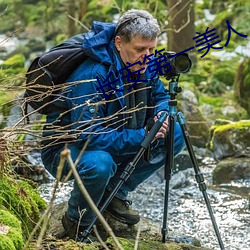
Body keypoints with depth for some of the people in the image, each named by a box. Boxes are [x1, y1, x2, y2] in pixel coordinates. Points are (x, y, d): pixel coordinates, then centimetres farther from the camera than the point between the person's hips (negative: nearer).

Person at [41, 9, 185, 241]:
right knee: (99, 164, -41)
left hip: (115, 142, 8)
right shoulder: (92, 76, -32)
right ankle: (77, 222, -9)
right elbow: (89, 136, -35)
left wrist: (161, 114, -13)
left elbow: (160, 96, 12)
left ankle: (115, 193, 6)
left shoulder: (144, 66, -7)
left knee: (175, 135, -3)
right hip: (65, 148, -8)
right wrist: (142, 137, -34)